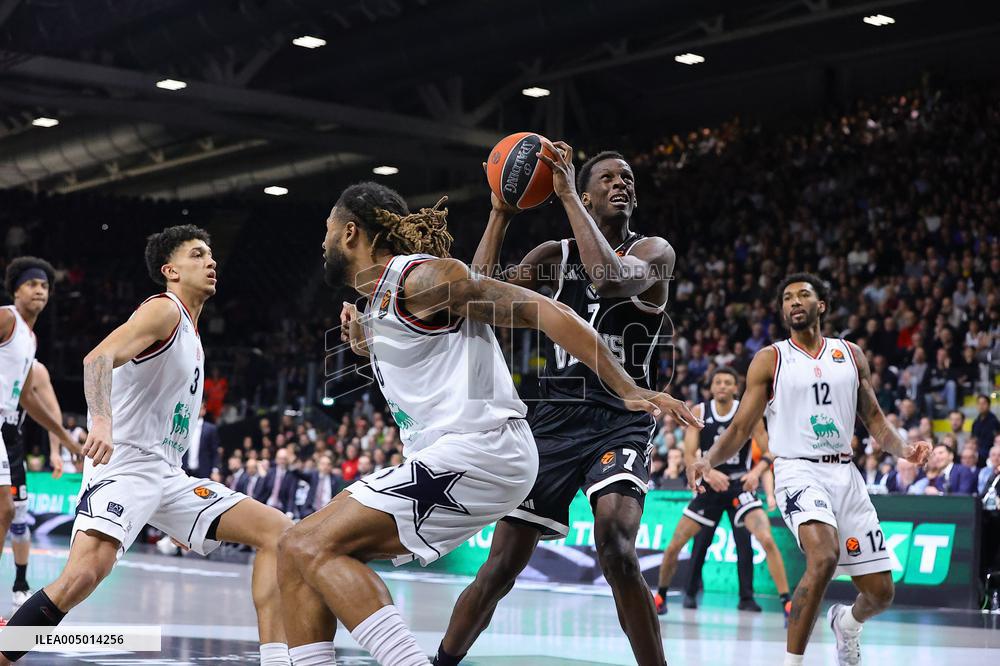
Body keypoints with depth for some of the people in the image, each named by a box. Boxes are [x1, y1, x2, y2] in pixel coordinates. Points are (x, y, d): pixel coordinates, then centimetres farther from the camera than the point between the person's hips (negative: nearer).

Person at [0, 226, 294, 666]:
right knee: (85, 572, -32)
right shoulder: (164, 309, -4)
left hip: (166, 475, 9)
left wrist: (179, 519, 28)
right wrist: (101, 420, -42)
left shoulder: (190, 334, 22)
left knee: (277, 531, -1)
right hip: (124, 465, -9)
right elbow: (99, 358, -23)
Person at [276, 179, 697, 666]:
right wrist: (371, 349, 20)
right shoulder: (381, 300, 20)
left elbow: (545, 313, -12)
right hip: (442, 460, 9)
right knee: (298, 553, 6)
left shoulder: (420, 276, -8)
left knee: (312, 547, -17)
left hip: (476, 451, -9)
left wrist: (629, 390, -17)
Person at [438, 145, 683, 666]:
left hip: (620, 423, -3)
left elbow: (610, 278, -24)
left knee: (615, 550, -28)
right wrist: (501, 212, -5)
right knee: (501, 566, 3)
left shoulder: (652, 251, -1)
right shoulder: (555, 255, 10)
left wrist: (566, 195, -19)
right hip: (554, 421, 3)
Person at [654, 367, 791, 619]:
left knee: (767, 539, -23)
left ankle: (787, 603, -16)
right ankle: (660, 596, 25)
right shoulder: (698, 413, -5)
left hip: (740, 486, -2)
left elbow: (769, 452, -5)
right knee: (674, 545, 1)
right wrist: (709, 473, -28)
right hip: (710, 486, 2)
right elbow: (689, 456, -9)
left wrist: (756, 472, -26)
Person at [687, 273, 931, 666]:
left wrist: (903, 449, -6)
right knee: (824, 557, -34)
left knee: (881, 592, 5)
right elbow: (741, 428, 0)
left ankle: (846, 622, 42)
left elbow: (874, 420, 15)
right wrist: (709, 459, -19)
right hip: (798, 471, -4)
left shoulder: (851, 355, 12)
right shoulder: (770, 359, 3)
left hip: (845, 473, 4)